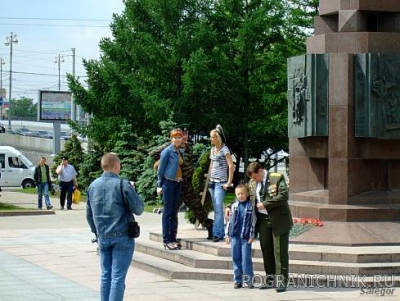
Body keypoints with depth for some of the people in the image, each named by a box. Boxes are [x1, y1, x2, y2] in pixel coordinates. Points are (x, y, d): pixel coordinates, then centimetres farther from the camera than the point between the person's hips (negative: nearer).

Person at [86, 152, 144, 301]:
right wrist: (131, 191, 7)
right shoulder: (123, 185, -13)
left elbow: (89, 214, 13)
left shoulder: (93, 185, 6)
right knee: (118, 277, -3)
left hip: (102, 237, 5)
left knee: (106, 275, 13)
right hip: (122, 237, -5)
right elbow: (139, 209, -8)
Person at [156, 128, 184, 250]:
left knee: (175, 212, 9)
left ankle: (173, 238, 15)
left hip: (178, 183, 7)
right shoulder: (167, 151, -8)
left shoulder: (179, 152, 13)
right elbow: (161, 169, -7)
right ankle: (166, 240, -4)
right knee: (168, 212, -5)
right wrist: (159, 185, -7)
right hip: (168, 182, -7)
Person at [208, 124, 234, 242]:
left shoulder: (224, 149, -9)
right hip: (212, 182, 8)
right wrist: (209, 178, 15)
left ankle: (217, 233, -16)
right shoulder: (212, 149, 14)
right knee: (216, 209, 8)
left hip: (221, 183, -8)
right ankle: (220, 233, 12)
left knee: (218, 208, -13)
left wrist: (229, 182, -15)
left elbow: (231, 165, -13)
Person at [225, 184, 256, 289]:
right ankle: (238, 280, 11)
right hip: (235, 236, 4)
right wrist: (227, 234, 9)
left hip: (246, 237, -4)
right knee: (236, 258, 5)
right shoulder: (234, 206, 10)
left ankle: (249, 280, 1)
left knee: (246, 258, -6)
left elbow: (253, 222, 0)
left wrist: (252, 236, -4)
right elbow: (229, 220, 13)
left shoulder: (250, 206, 0)